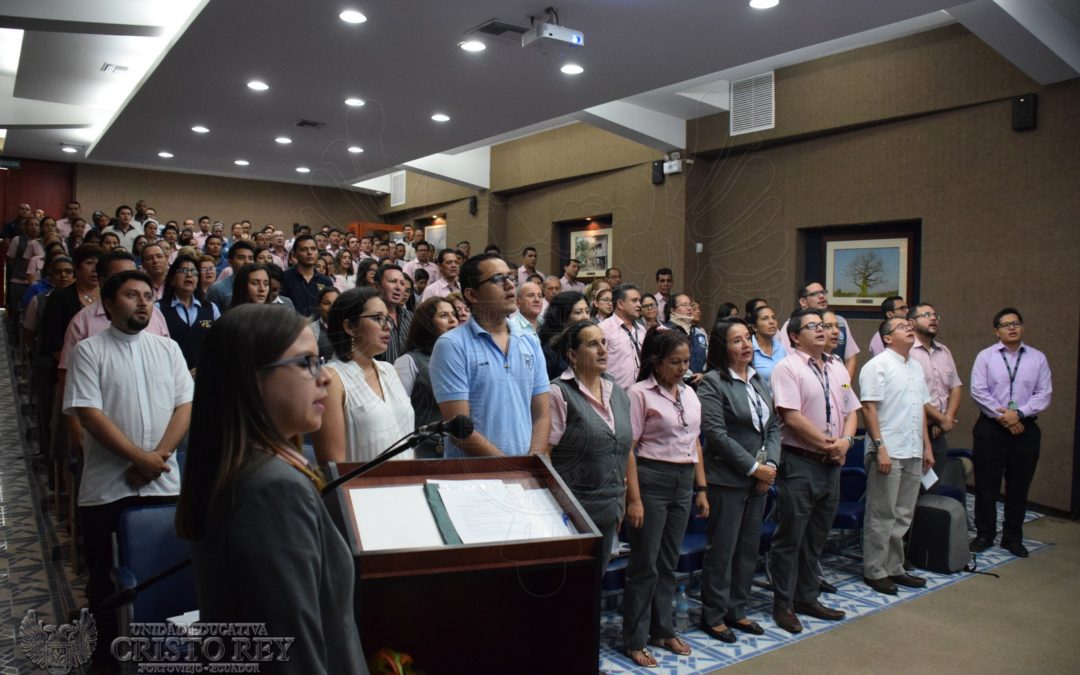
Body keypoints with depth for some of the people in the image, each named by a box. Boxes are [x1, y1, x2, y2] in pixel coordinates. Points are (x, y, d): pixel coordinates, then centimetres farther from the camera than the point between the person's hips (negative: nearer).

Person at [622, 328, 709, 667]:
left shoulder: (689, 394, 10)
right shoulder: (640, 393, -10)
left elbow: (695, 443, 16)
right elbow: (628, 449, -13)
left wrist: (701, 489, 13)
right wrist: (634, 499, -17)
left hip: (683, 483, 6)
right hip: (652, 479, -6)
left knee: (668, 562, 16)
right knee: (645, 564, 2)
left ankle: (663, 630, 30)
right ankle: (634, 640, 16)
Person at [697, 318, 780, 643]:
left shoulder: (759, 380, 11)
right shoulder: (712, 382, -11)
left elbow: (774, 425, 11)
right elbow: (716, 433, -17)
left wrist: (771, 464, -4)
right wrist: (753, 467, -15)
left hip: (759, 478, 7)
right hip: (727, 478, -7)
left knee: (749, 547, 14)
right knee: (722, 549, 2)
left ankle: (737, 610, 28)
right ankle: (713, 616, 17)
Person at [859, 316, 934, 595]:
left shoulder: (916, 366, 16)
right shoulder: (878, 365, -9)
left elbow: (921, 409, 20)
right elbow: (868, 408, -15)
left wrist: (927, 447, 16)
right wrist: (880, 447, -19)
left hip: (913, 453, 8)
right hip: (888, 453, -8)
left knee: (903, 516, 15)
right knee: (882, 517, 1)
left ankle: (894, 567, 26)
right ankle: (874, 571, 12)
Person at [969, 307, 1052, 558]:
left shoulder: (1037, 358, 4)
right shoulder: (985, 356, 0)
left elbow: (1044, 394, -1)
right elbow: (978, 391, -6)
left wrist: (1018, 413, -14)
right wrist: (1002, 416, -13)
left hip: (1025, 428, 2)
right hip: (990, 428, -1)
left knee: (1019, 487, 9)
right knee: (986, 485, 4)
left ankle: (1013, 538, 23)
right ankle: (984, 535, 18)